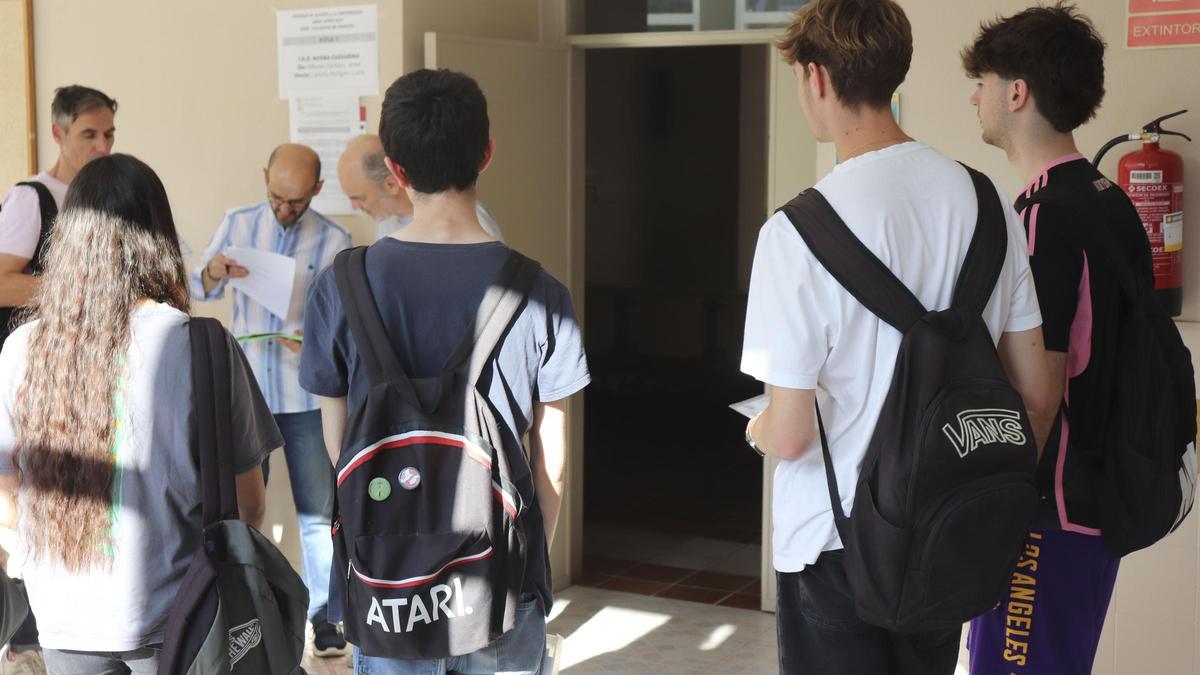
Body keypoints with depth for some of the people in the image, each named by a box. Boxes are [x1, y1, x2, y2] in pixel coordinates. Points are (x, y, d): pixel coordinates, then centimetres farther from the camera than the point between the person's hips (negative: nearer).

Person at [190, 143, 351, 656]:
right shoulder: (238, 223, 1)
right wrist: (212, 272, -21)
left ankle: (323, 613, 15)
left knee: (317, 510, 4)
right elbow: (199, 289, 2)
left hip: (307, 395, -2)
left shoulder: (334, 241, -5)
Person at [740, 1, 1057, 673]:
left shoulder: (797, 230, -20)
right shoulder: (988, 203, -3)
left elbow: (790, 436, -18)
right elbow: (1036, 398, 3)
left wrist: (756, 429, 5)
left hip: (836, 543, -5)